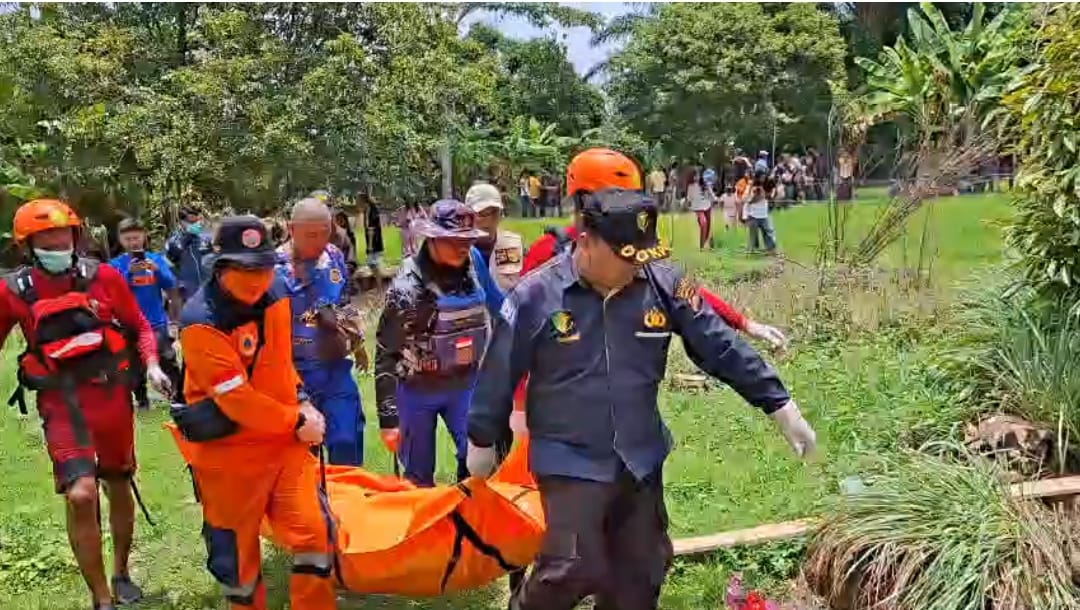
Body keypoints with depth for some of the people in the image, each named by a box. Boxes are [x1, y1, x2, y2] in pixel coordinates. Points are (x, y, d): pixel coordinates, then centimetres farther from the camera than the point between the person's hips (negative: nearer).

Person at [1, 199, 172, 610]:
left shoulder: (103, 277, -4)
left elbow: (140, 327, 7)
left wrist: (152, 365, -8)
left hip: (112, 396, 2)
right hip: (63, 403, -2)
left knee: (119, 487, 17)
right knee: (81, 495, -18)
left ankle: (121, 575, 40)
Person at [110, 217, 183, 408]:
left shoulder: (157, 259, 0)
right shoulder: (116, 264, -1)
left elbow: (171, 288, -4)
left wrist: (157, 270, -21)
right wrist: (129, 273, -27)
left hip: (157, 323, -1)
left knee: (168, 363, -7)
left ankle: (178, 396, 2)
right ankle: (141, 399, 25)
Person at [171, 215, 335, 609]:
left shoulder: (274, 293, -2)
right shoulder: (201, 322, -22)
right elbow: (237, 399, -23)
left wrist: (302, 403, 5)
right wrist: (297, 422, -14)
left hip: (284, 439, 5)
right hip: (228, 450, -5)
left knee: (314, 533, 3)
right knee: (236, 551, 10)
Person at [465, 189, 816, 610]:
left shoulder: (662, 285, -8)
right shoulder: (537, 296, -15)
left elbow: (721, 347, -2)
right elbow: (500, 373, -4)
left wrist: (780, 406, -2)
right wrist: (482, 441, 5)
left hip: (641, 459, 4)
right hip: (571, 461, -4)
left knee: (642, 569, 15)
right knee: (574, 568, -6)